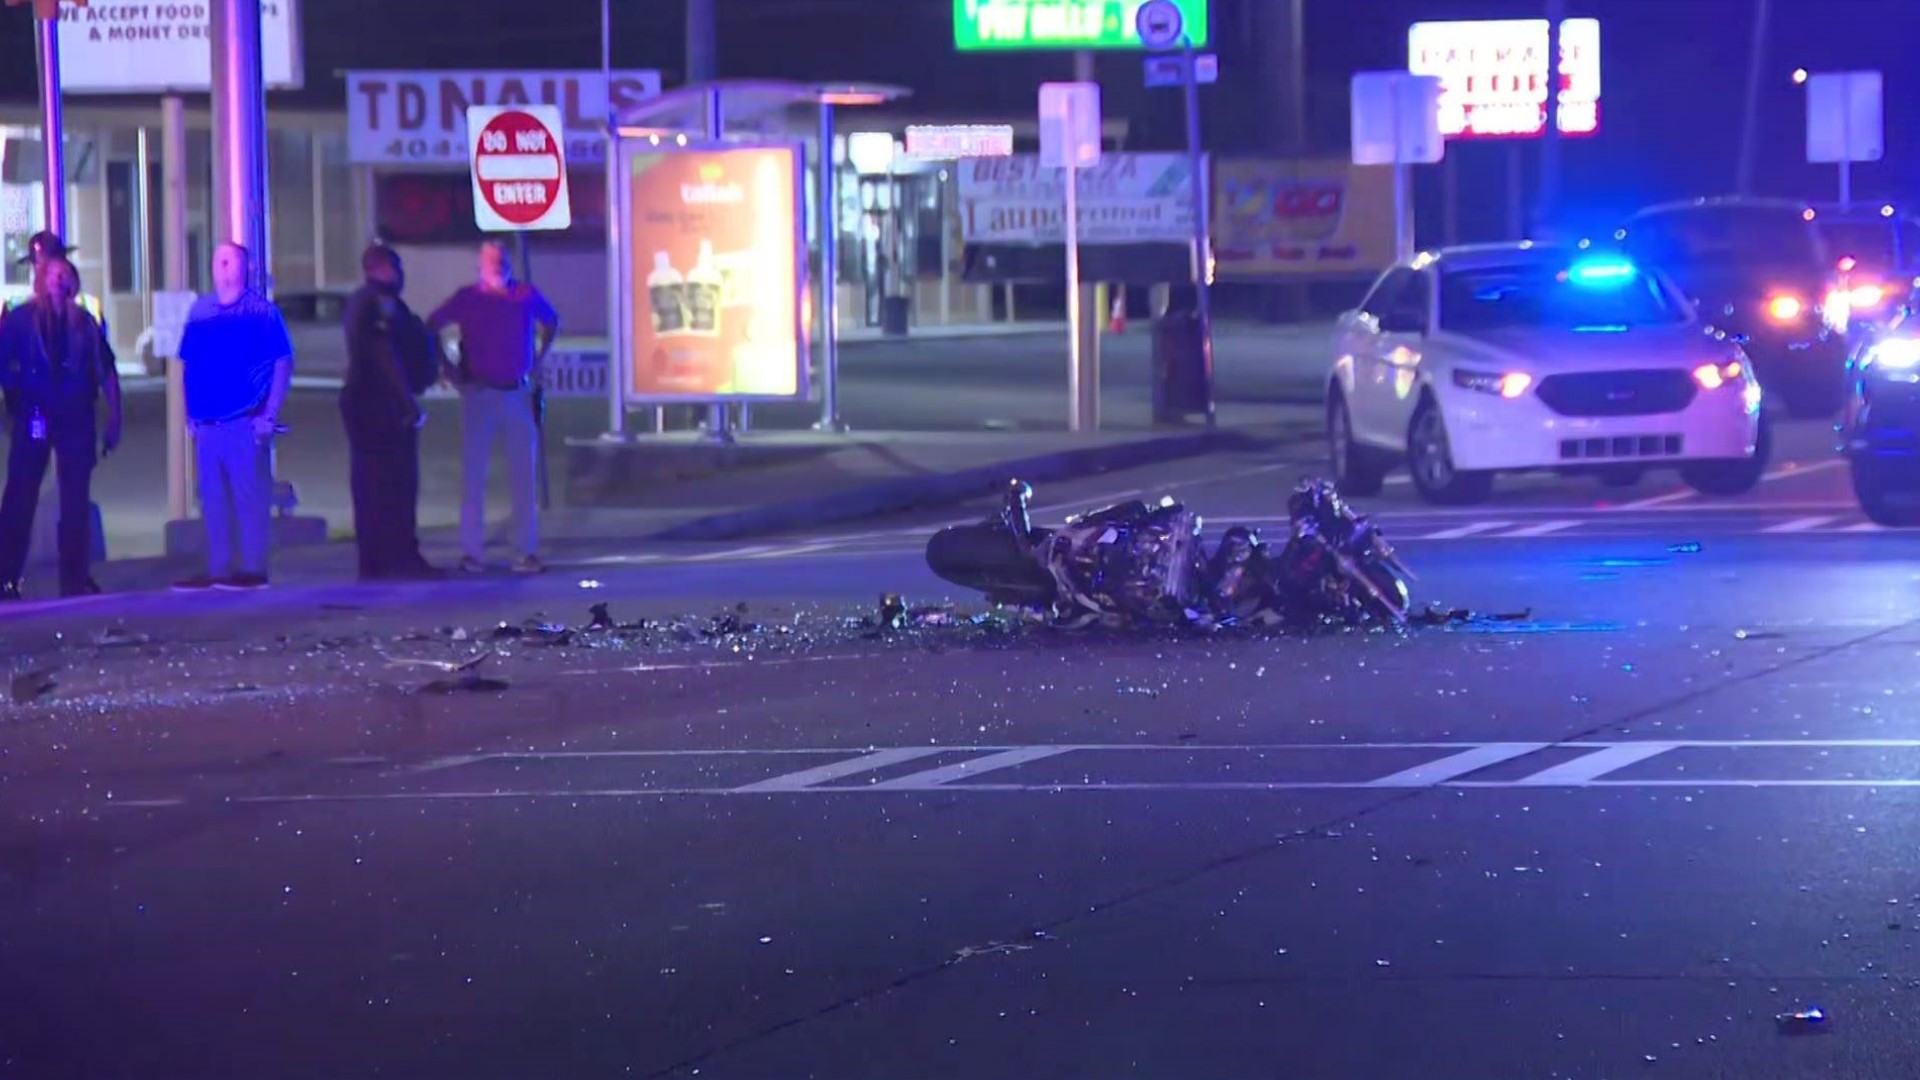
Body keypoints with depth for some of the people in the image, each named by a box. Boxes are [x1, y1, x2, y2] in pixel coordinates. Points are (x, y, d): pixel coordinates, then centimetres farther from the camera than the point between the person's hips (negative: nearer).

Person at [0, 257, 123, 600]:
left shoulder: (85, 322, 7)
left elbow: (106, 371, 9)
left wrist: (113, 419, 4)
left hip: (76, 420, 3)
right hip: (33, 420, -3)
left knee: (76, 503, 6)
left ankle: (76, 579, 13)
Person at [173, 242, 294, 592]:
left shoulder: (262, 312, -2)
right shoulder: (200, 312, 11)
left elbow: (283, 364, -4)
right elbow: (187, 364, 16)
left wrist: (270, 416, -9)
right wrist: (190, 413, 8)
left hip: (245, 424, -5)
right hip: (207, 425, 5)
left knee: (251, 496, -4)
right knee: (213, 500, 8)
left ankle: (253, 569, 0)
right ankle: (217, 570, 13)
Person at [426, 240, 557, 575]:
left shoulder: (527, 296, 3)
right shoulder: (468, 298, -4)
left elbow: (551, 321, 21)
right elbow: (431, 326, 3)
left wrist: (538, 360, 13)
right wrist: (447, 367, -2)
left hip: (519, 393, 3)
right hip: (480, 394, -3)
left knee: (525, 474, 3)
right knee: (474, 473, -2)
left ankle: (528, 551, 8)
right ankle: (473, 552, 2)